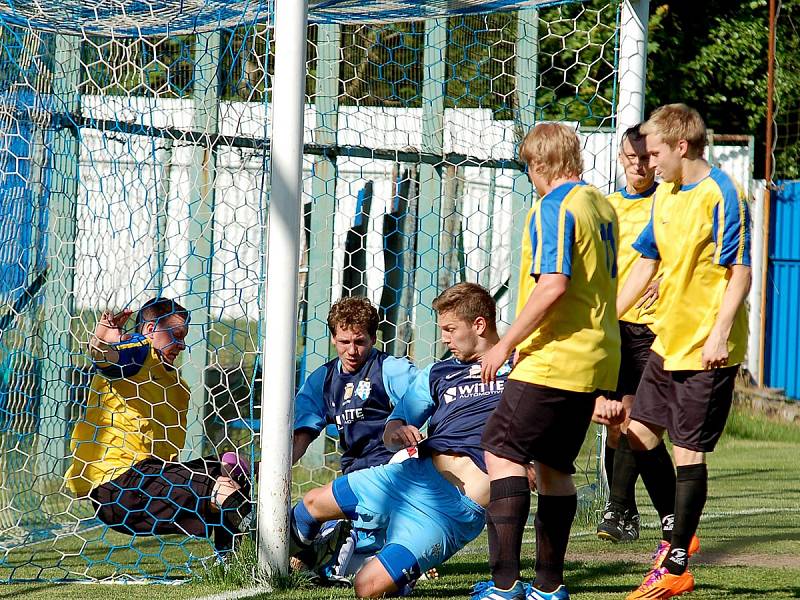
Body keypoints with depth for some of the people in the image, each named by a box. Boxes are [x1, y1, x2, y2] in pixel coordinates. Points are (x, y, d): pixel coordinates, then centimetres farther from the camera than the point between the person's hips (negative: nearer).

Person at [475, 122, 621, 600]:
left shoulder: (554, 208, -13)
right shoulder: (603, 206, 14)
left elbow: (552, 286, -24)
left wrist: (506, 345, -17)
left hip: (553, 358, -9)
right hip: (596, 360, 9)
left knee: (502, 453, -7)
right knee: (555, 465, 15)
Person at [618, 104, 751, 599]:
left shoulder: (722, 196, -14)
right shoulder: (665, 196, 11)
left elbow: (741, 273, -16)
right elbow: (648, 262, 21)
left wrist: (719, 335, -24)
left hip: (706, 351, -9)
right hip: (667, 341, 9)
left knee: (689, 451, -4)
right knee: (640, 434, 10)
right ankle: (677, 532, 26)